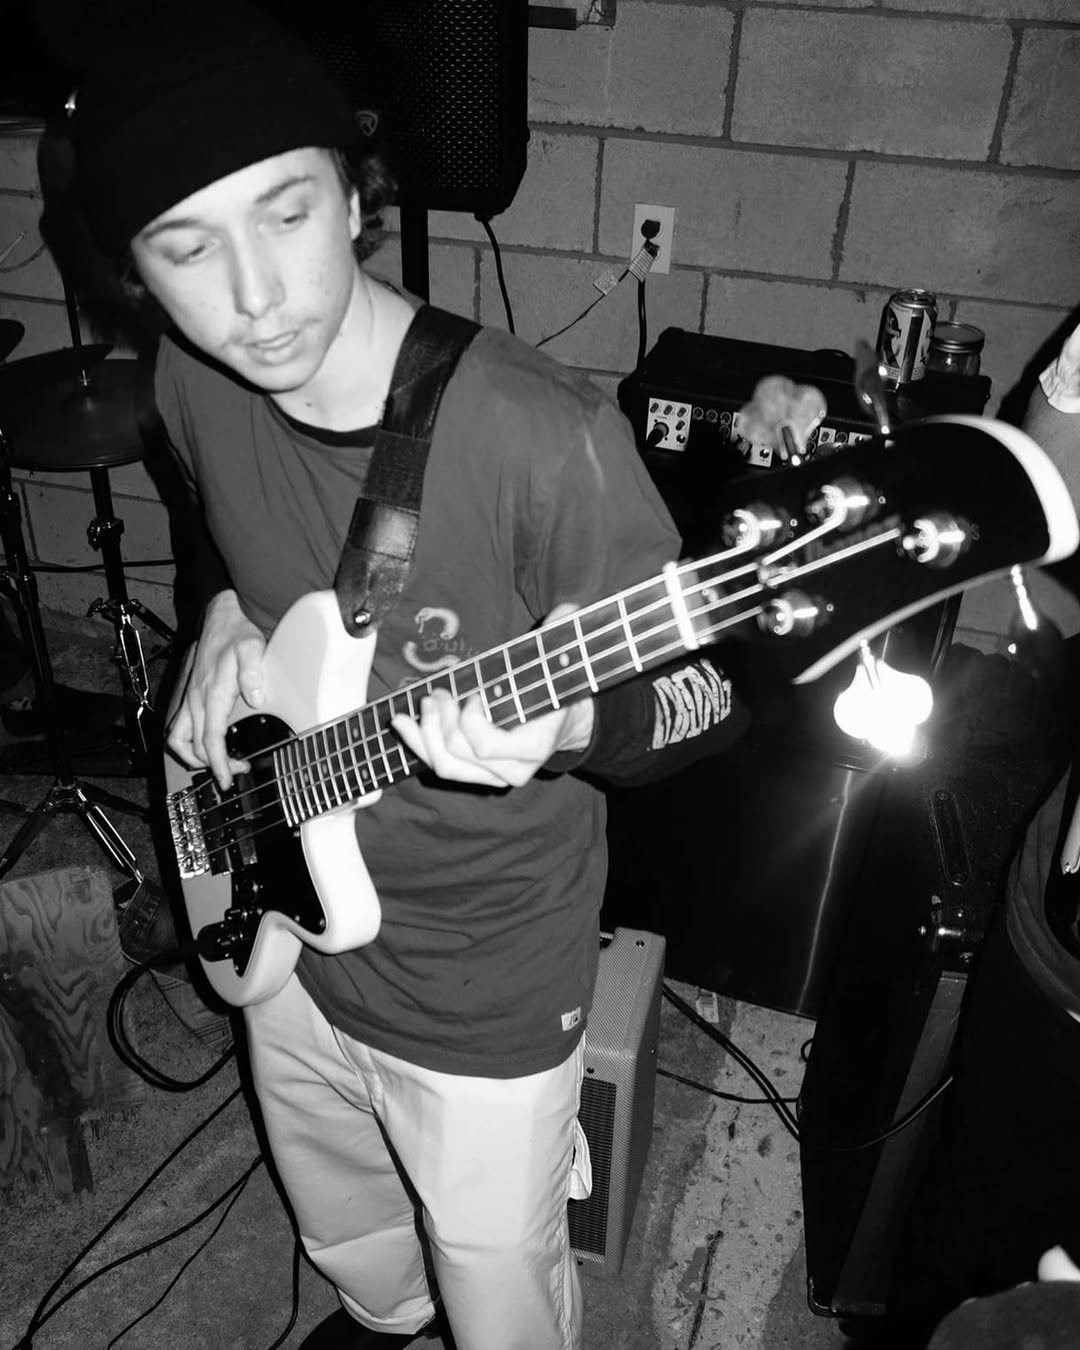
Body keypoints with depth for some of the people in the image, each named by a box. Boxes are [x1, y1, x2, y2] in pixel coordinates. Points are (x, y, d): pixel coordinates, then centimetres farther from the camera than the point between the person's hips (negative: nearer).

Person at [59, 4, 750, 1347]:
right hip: (288, 922, 6)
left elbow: (713, 690, -19)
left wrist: (569, 724, -39)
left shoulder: (540, 436, -30)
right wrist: (229, 620, -7)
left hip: (484, 990, -5)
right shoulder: (191, 386, -10)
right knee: (341, 1224, 34)